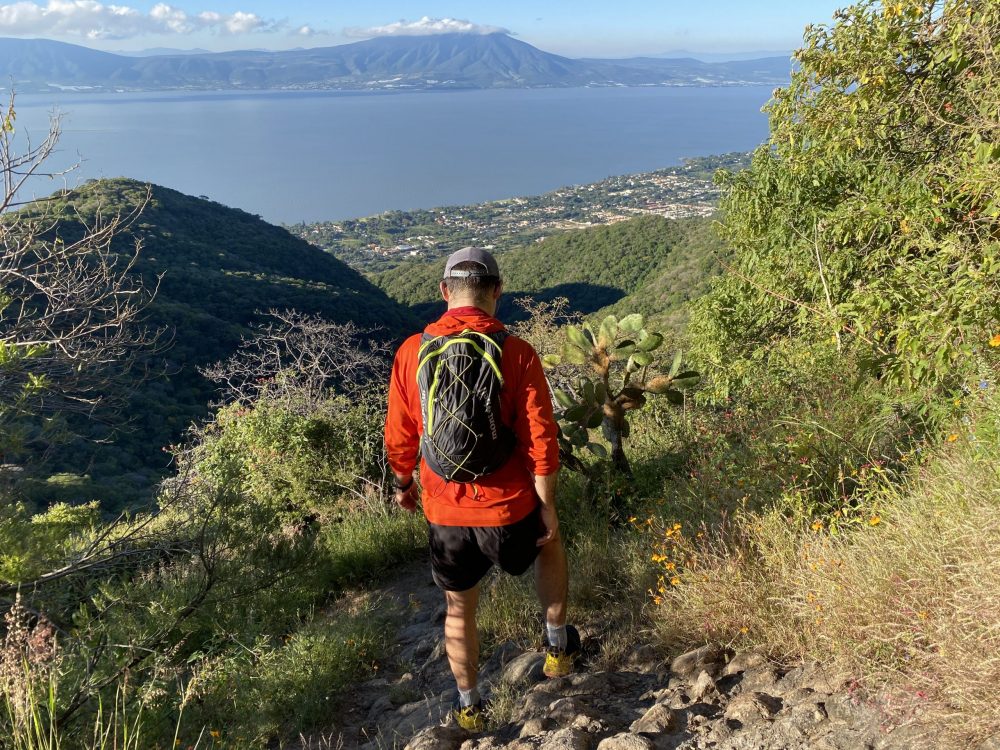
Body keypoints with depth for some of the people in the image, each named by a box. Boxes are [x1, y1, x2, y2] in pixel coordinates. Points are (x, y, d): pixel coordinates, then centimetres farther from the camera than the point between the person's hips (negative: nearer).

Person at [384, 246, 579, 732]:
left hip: (444, 512, 2)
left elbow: (399, 435, 0)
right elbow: (541, 440, -14)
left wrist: (403, 484, 18)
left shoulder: (412, 351, -7)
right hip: (508, 509, -2)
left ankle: (468, 706, 41)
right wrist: (547, 505, -1)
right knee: (549, 546, 32)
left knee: (459, 609, 23)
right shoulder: (517, 353, -15)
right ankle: (558, 645, 42)